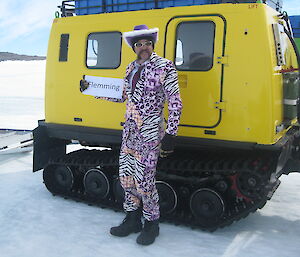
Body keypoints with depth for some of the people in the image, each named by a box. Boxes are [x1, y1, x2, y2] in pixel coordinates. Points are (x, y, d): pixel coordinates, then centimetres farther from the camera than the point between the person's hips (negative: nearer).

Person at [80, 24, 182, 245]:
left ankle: (151, 224, 18)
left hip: (151, 133, -7)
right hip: (130, 131, 7)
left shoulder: (165, 66, -8)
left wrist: (171, 134, -15)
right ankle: (132, 220, 30)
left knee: (143, 180, -4)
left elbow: (175, 103, -10)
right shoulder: (131, 68, 13)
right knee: (126, 176, 11)